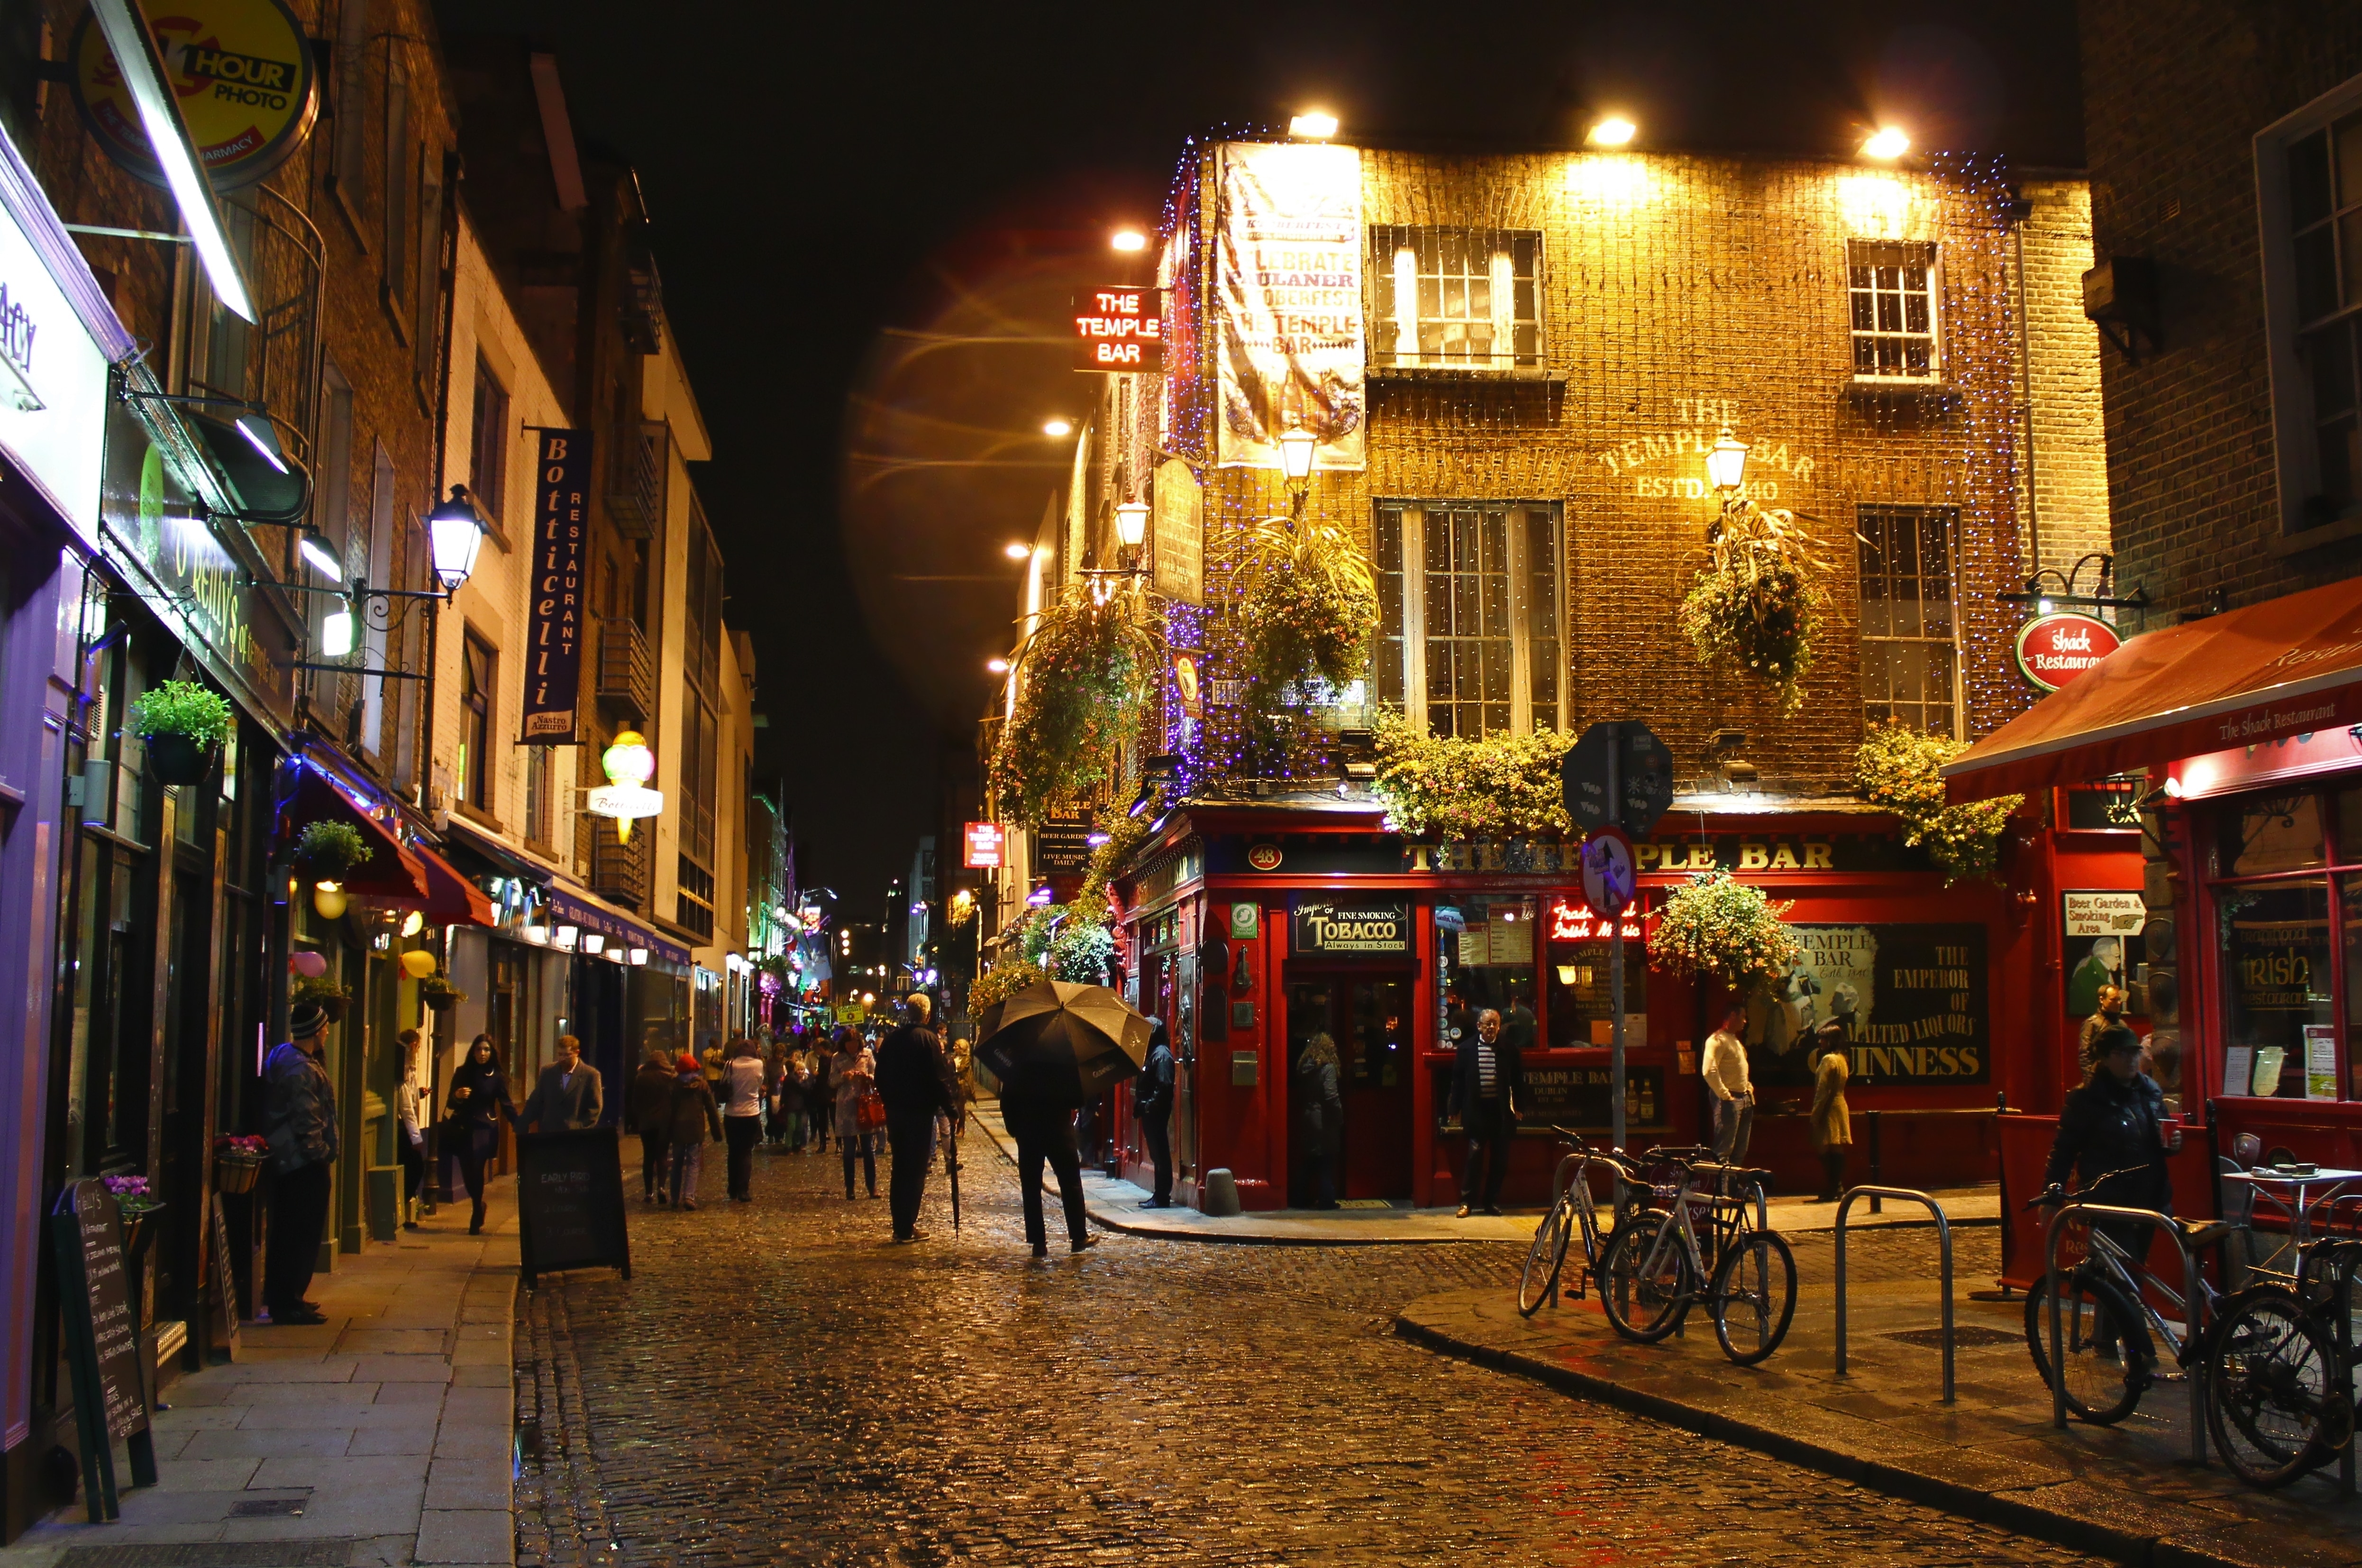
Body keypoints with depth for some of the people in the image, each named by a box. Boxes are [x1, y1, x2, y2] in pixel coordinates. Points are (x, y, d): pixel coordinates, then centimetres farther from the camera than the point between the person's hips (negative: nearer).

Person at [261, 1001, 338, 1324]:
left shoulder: (284, 1058, 13)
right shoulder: (302, 1070, -19)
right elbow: (307, 1121, -23)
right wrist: (321, 1153, -15)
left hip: (286, 1161, 10)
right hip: (305, 1164, -10)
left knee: (287, 1233, 17)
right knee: (304, 1235, -4)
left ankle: (279, 1298, 26)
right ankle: (288, 1304, -1)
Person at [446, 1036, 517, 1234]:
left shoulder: (497, 1076, 2)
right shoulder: (463, 1073, 6)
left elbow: (506, 1104, 2)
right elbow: (451, 1104, 8)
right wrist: (457, 1096, -15)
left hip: (486, 1130, -2)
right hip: (464, 1128, 2)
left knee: (476, 1168, -14)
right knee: (468, 1171, 0)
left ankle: (477, 1218, 0)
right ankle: (479, 1206, 30)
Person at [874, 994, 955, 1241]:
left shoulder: (890, 1040, 6)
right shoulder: (928, 1039, -11)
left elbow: (881, 1078, 11)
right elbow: (939, 1079, -13)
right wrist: (948, 1107, -5)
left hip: (894, 1111, 6)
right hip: (920, 1111, -6)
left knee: (899, 1168, 13)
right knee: (916, 1169, -1)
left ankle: (900, 1226, 16)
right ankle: (907, 1228, -3)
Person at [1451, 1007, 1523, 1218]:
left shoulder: (1509, 1050, 3)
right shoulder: (1466, 1049, 2)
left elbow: (1518, 1081, 8)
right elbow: (1458, 1080, 4)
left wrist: (1517, 1107, 3)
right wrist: (1456, 1109, 0)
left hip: (1501, 1111, 2)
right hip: (1476, 1110, -2)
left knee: (1499, 1159, 6)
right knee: (1474, 1156, -4)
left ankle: (1492, 1201, 18)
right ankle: (1467, 1202, 4)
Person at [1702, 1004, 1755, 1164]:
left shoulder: (1736, 1040, 19)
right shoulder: (1717, 1040, -12)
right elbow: (1709, 1071, -24)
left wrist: (1749, 1088, 15)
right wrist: (1725, 1096, -20)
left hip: (1745, 1098, 10)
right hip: (1729, 1100, -10)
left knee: (1741, 1150, 13)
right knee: (1724, 1150, -10)